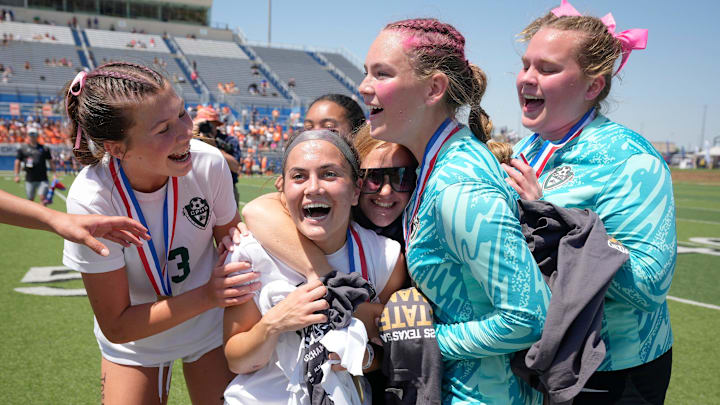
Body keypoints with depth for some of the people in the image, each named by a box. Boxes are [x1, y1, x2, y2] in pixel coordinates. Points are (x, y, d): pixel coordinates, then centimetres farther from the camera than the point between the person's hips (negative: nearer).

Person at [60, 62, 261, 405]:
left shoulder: (209, 163, -25)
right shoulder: (91, 200, -29)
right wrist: (207, 296, -34)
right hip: (134, 343, -1)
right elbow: (117, 326, -22)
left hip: (211, 331, 2)